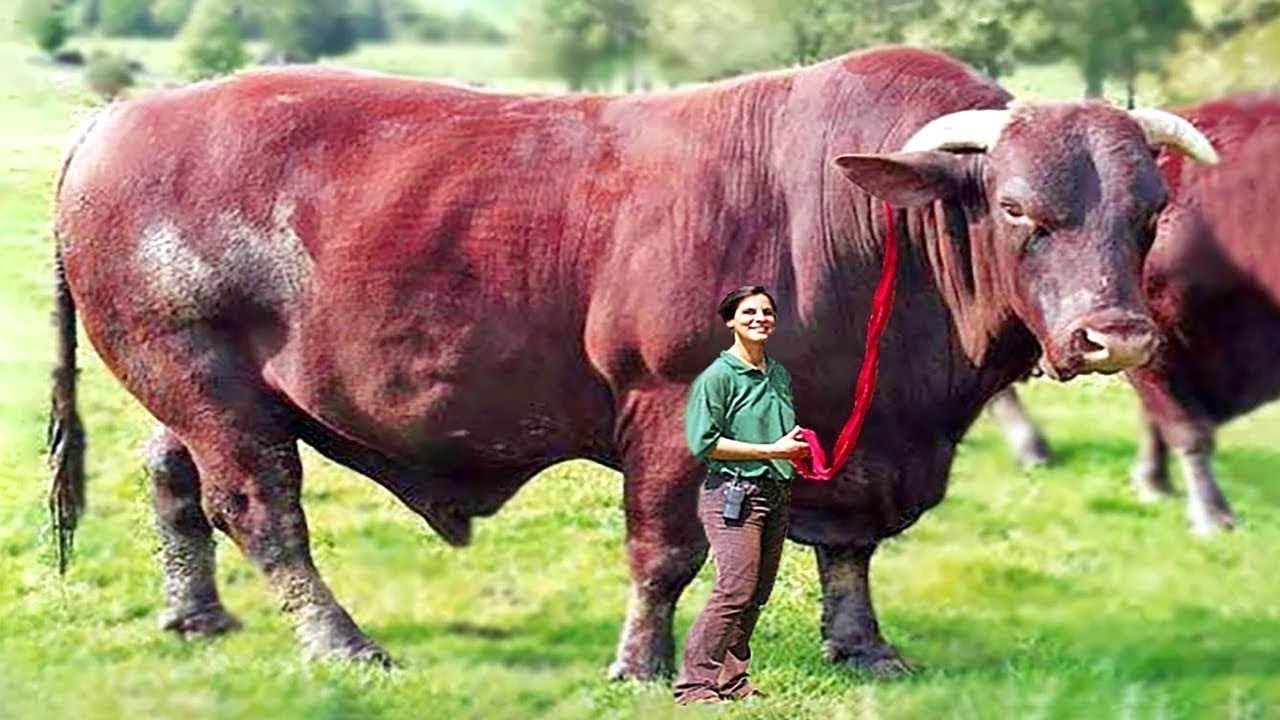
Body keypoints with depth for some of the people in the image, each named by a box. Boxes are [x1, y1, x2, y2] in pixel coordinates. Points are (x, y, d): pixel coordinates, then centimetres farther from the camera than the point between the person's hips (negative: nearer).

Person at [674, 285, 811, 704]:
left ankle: (732, 680, 14)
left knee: (757, 593, 7)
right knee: (735, 590, -14)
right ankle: (694, 684, -9)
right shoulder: (718, 376, -8)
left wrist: (797, 448, 5)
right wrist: (772, 451, -15)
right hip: (733, 492, -8)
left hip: (776, 493, 8)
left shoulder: (780, 375, 16)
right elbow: (705, 442, -14)